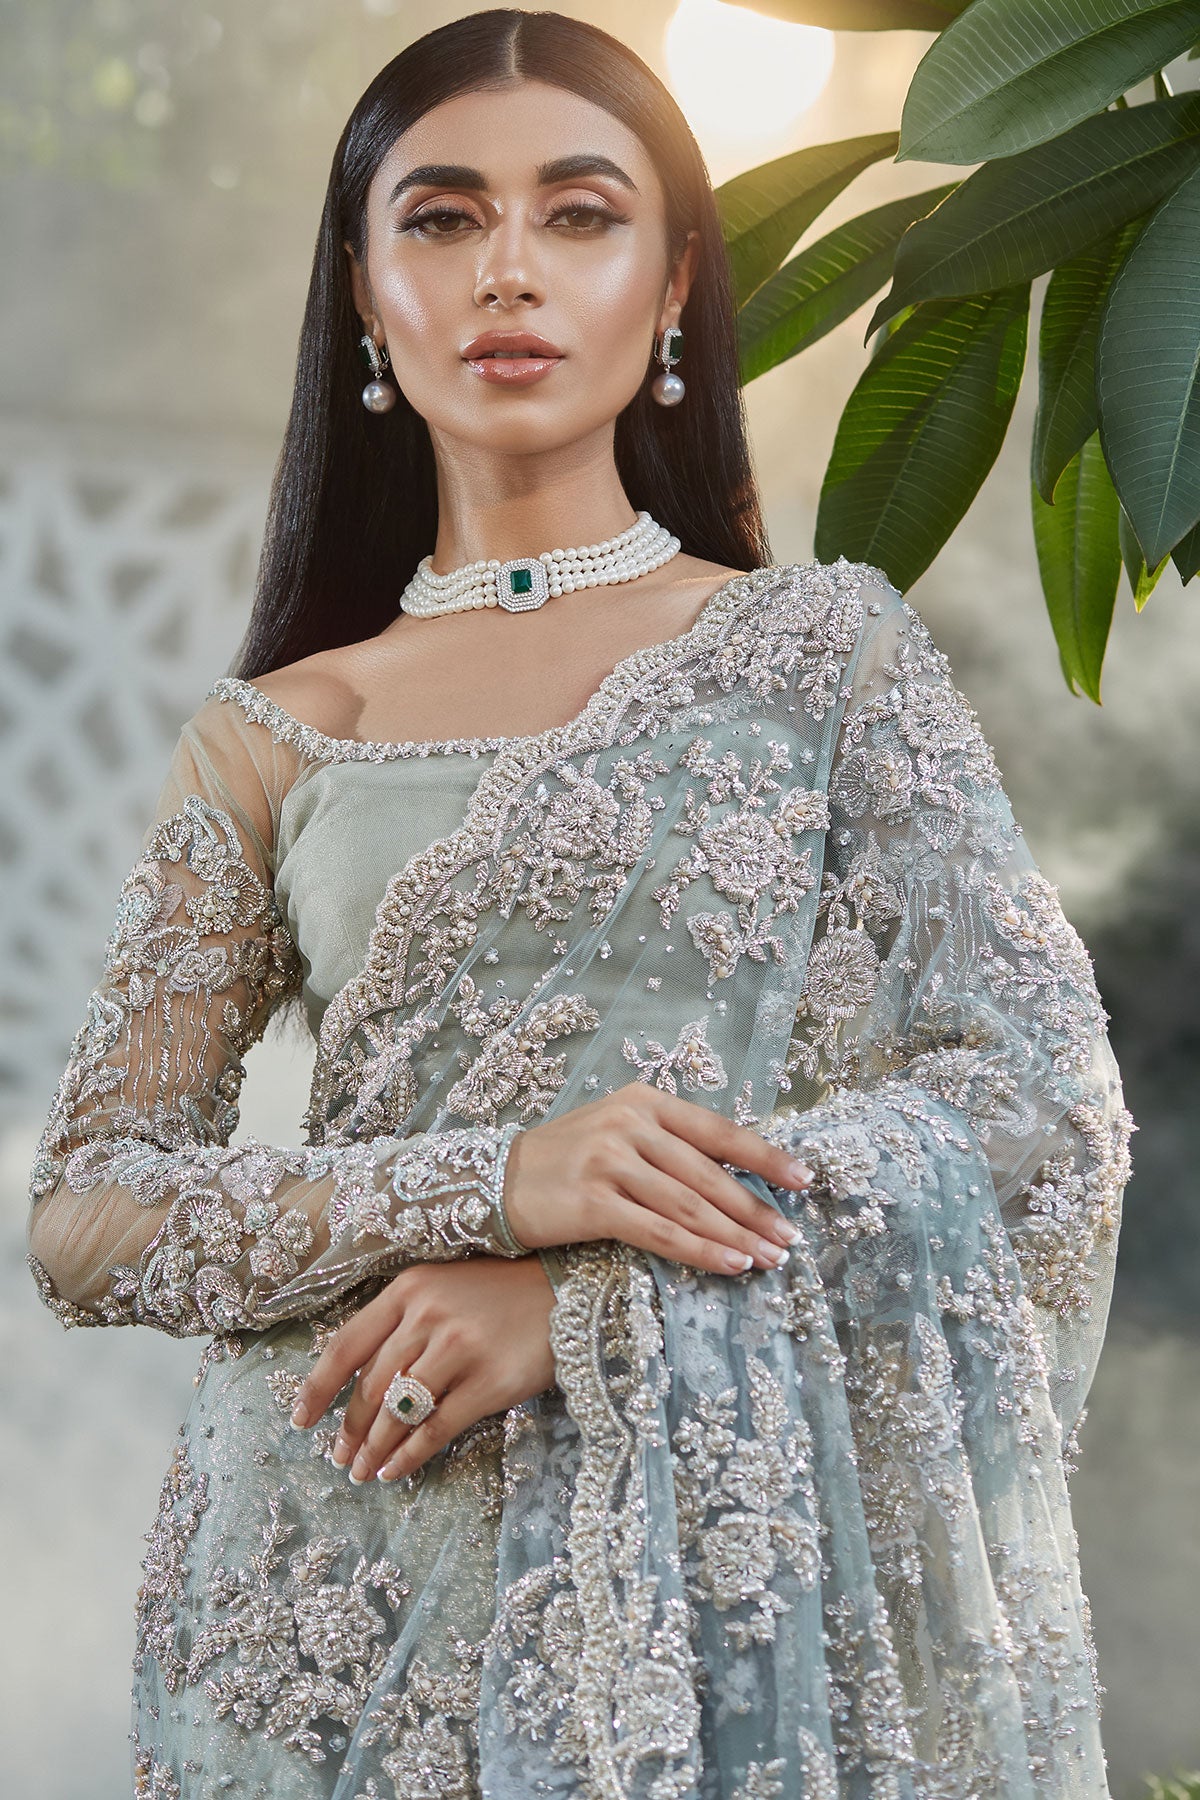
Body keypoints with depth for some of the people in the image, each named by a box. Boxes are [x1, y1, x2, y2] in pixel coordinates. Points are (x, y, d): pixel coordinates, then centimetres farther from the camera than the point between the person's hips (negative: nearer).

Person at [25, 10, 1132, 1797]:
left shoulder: (827, 648, 3)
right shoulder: (270, 741, 6)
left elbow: (1052, 1101, -4)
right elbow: (85, 1214, 2)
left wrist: (589, 1306, -15)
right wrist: (498, 1183, -15)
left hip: (737, 1561, -1)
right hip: (351, 1596, 1)